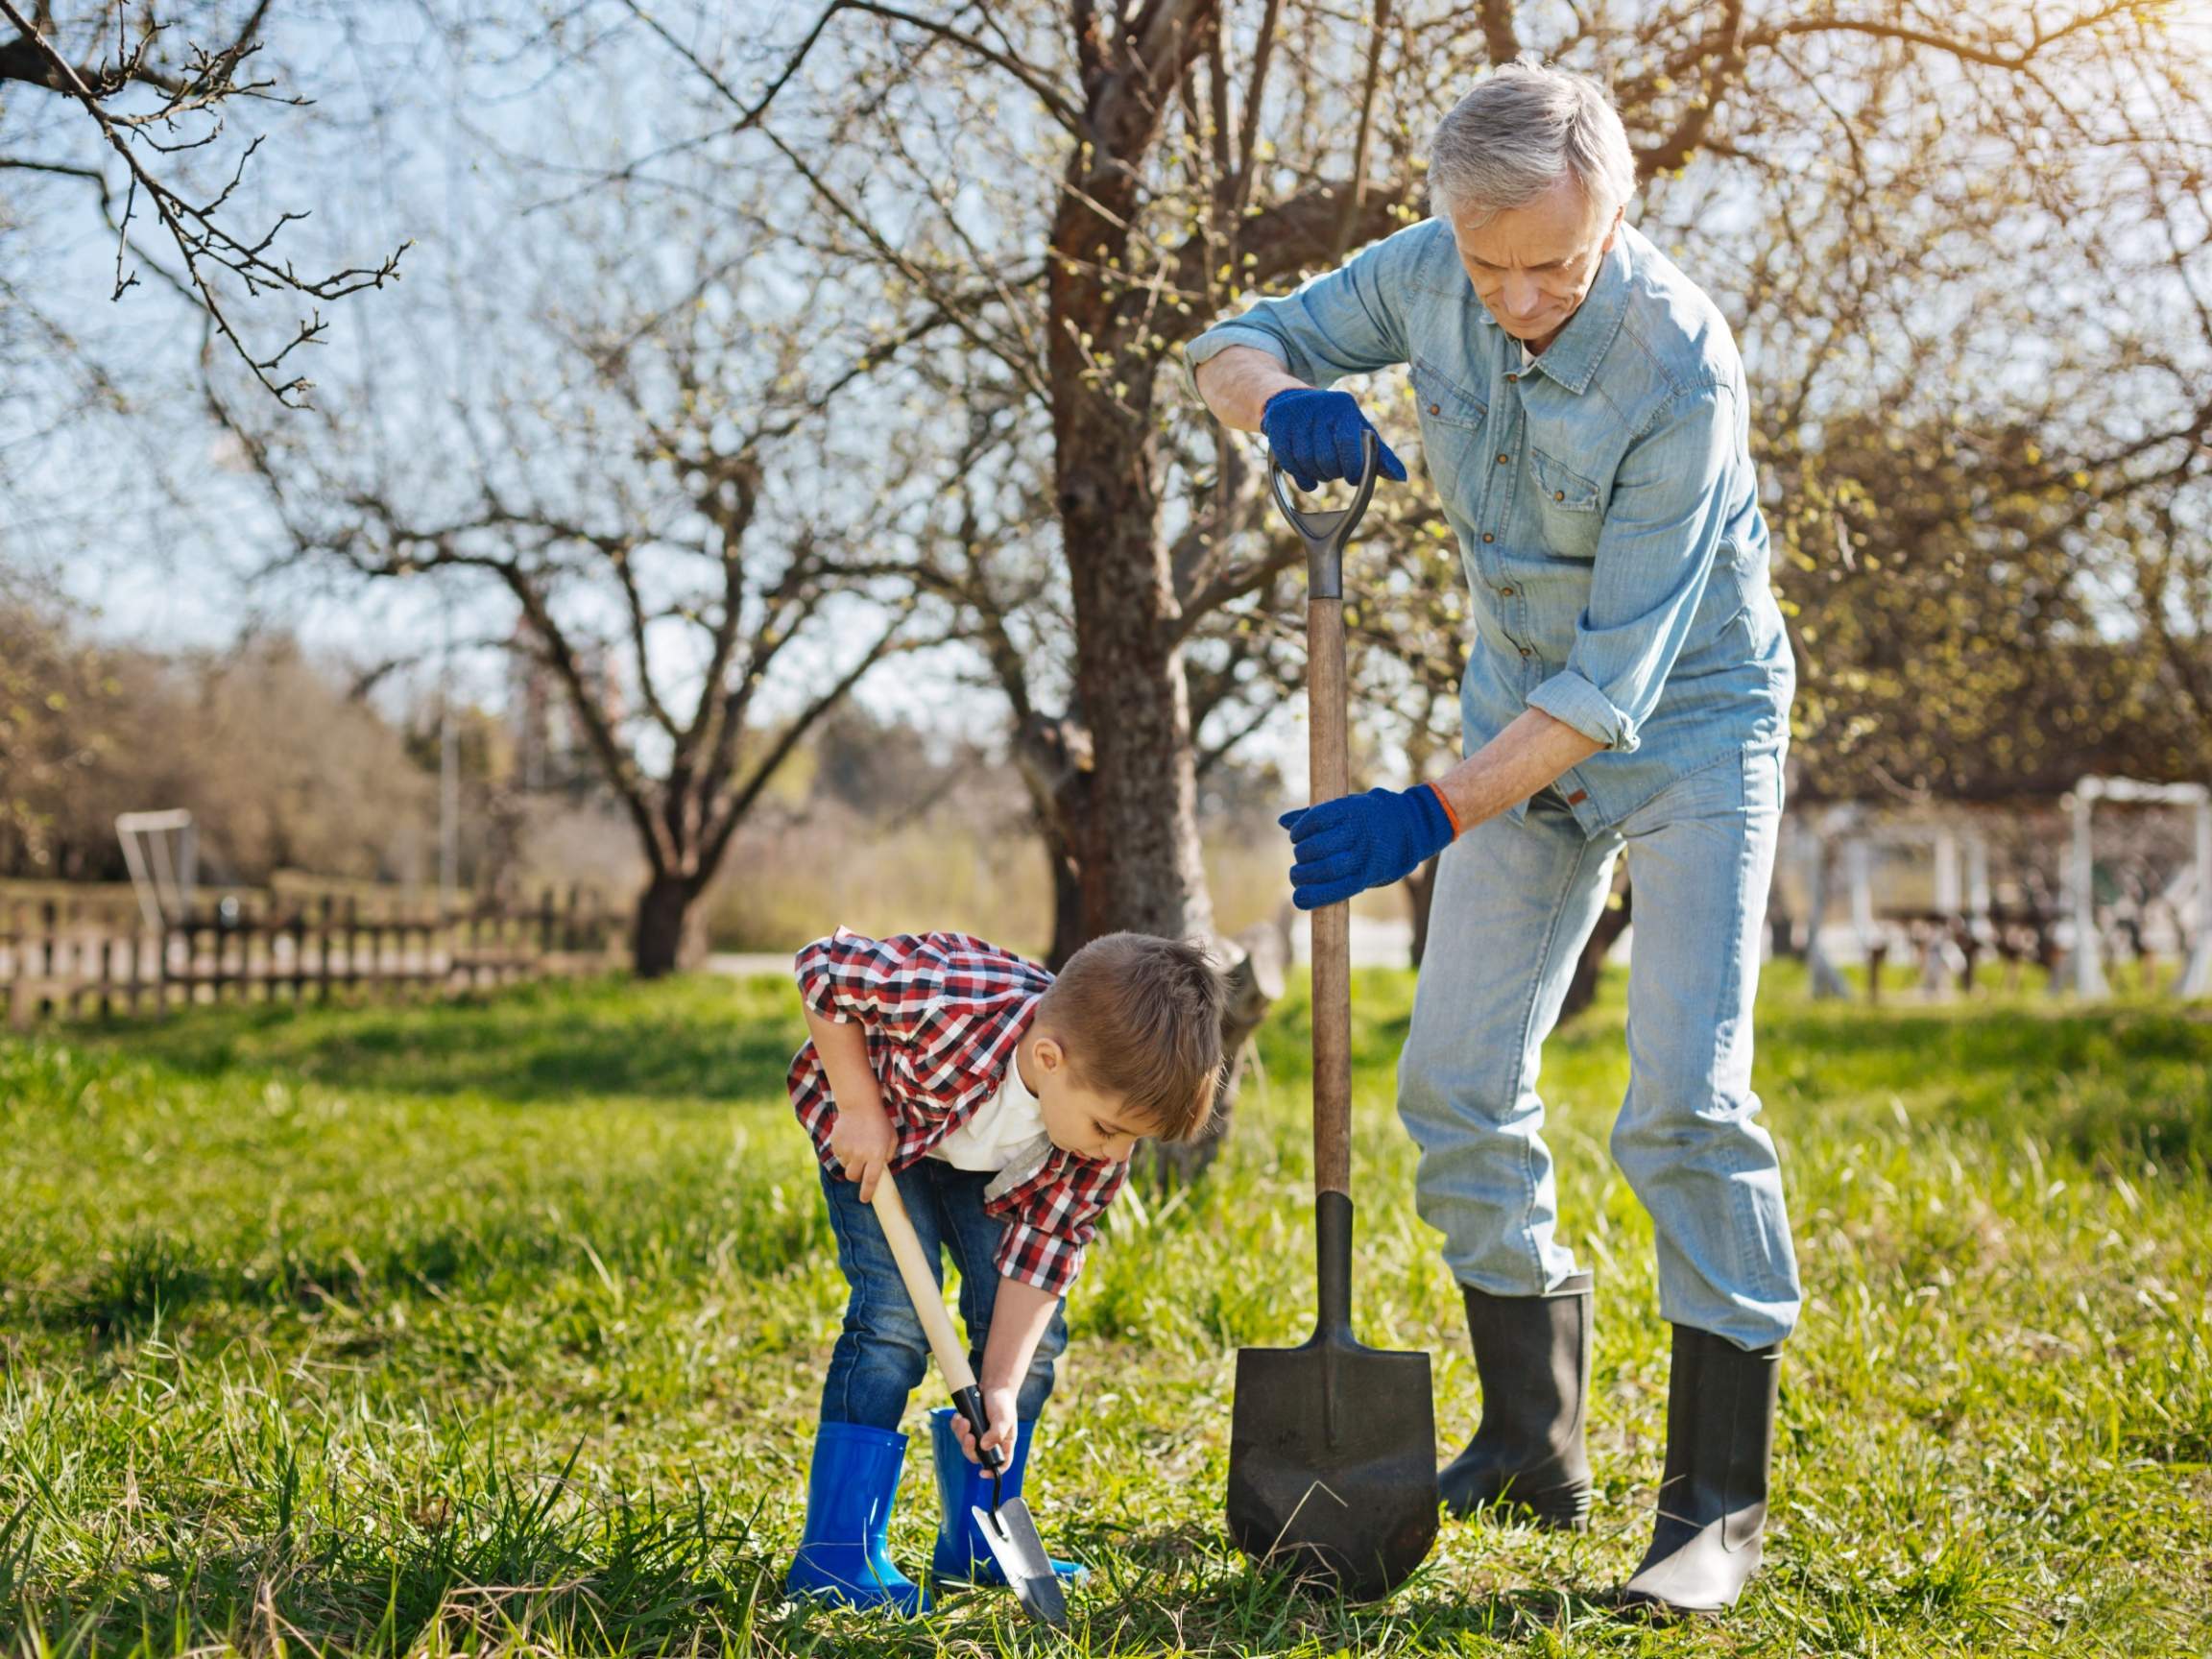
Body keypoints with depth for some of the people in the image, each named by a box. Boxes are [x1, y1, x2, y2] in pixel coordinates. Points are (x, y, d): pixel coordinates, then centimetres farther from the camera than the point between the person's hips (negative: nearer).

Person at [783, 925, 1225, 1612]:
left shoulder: (1110, 1101, -28)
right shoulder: (945, 1005, -45)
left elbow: (1042, 1246, -18)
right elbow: (823, 966, -28)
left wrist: (1001, 1387, -22)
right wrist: (860, 1108, -27)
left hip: (993, 1166, 5)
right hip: (877, 1126, -5)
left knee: (1033, 1329, -4)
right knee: (896, 1315, -18)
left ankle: (975, 1545, 10)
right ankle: (836, 1556, -12)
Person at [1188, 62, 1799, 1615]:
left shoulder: (1681, 365, -29)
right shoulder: (1430, 276, -12)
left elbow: (1621, 675, -30)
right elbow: (1235, 346, 0)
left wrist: (1434, 814, -36)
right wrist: (1284, 399, -24)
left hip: (1691, 722, -6)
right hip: (1527, 710, 6)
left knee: (1686, 1103, -14)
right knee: (1458, 1082, 4)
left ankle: (1720, 1500, -4)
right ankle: (1533, 1444, 18)